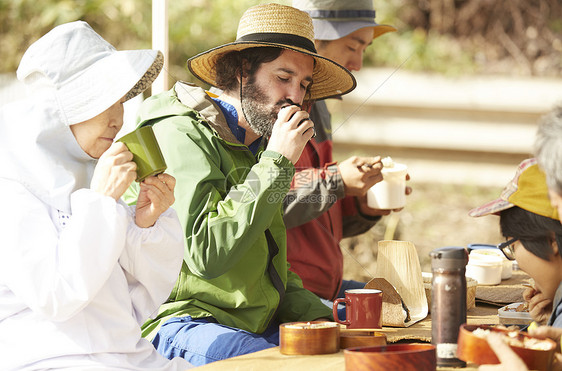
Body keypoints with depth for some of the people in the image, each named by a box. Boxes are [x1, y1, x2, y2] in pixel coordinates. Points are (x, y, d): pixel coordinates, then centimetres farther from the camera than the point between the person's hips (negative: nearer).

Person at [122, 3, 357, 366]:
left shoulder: (257, 148, 20)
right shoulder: (184, 135, -9)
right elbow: (206, 254, -22)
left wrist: (319, 319, 9)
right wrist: (276, 163, -16)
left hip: (258, 323, 8)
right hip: (184, 319, -8)